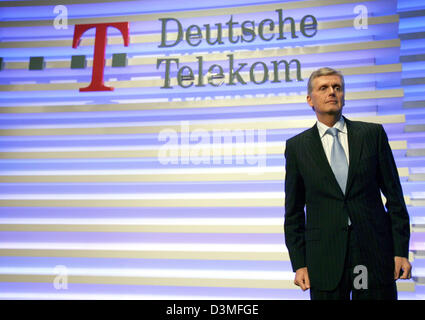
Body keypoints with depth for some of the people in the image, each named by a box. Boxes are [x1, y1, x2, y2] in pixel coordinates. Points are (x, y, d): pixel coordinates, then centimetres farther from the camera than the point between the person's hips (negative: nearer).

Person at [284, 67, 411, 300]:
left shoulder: (373, 134, 4)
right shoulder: (296, 146, 2)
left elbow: (394, 195, 4)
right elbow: (294, 211, 4)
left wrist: (401, 251, -1)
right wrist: (299, 264, 0)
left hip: (375, 253, 1)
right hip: (325, 260, 0)